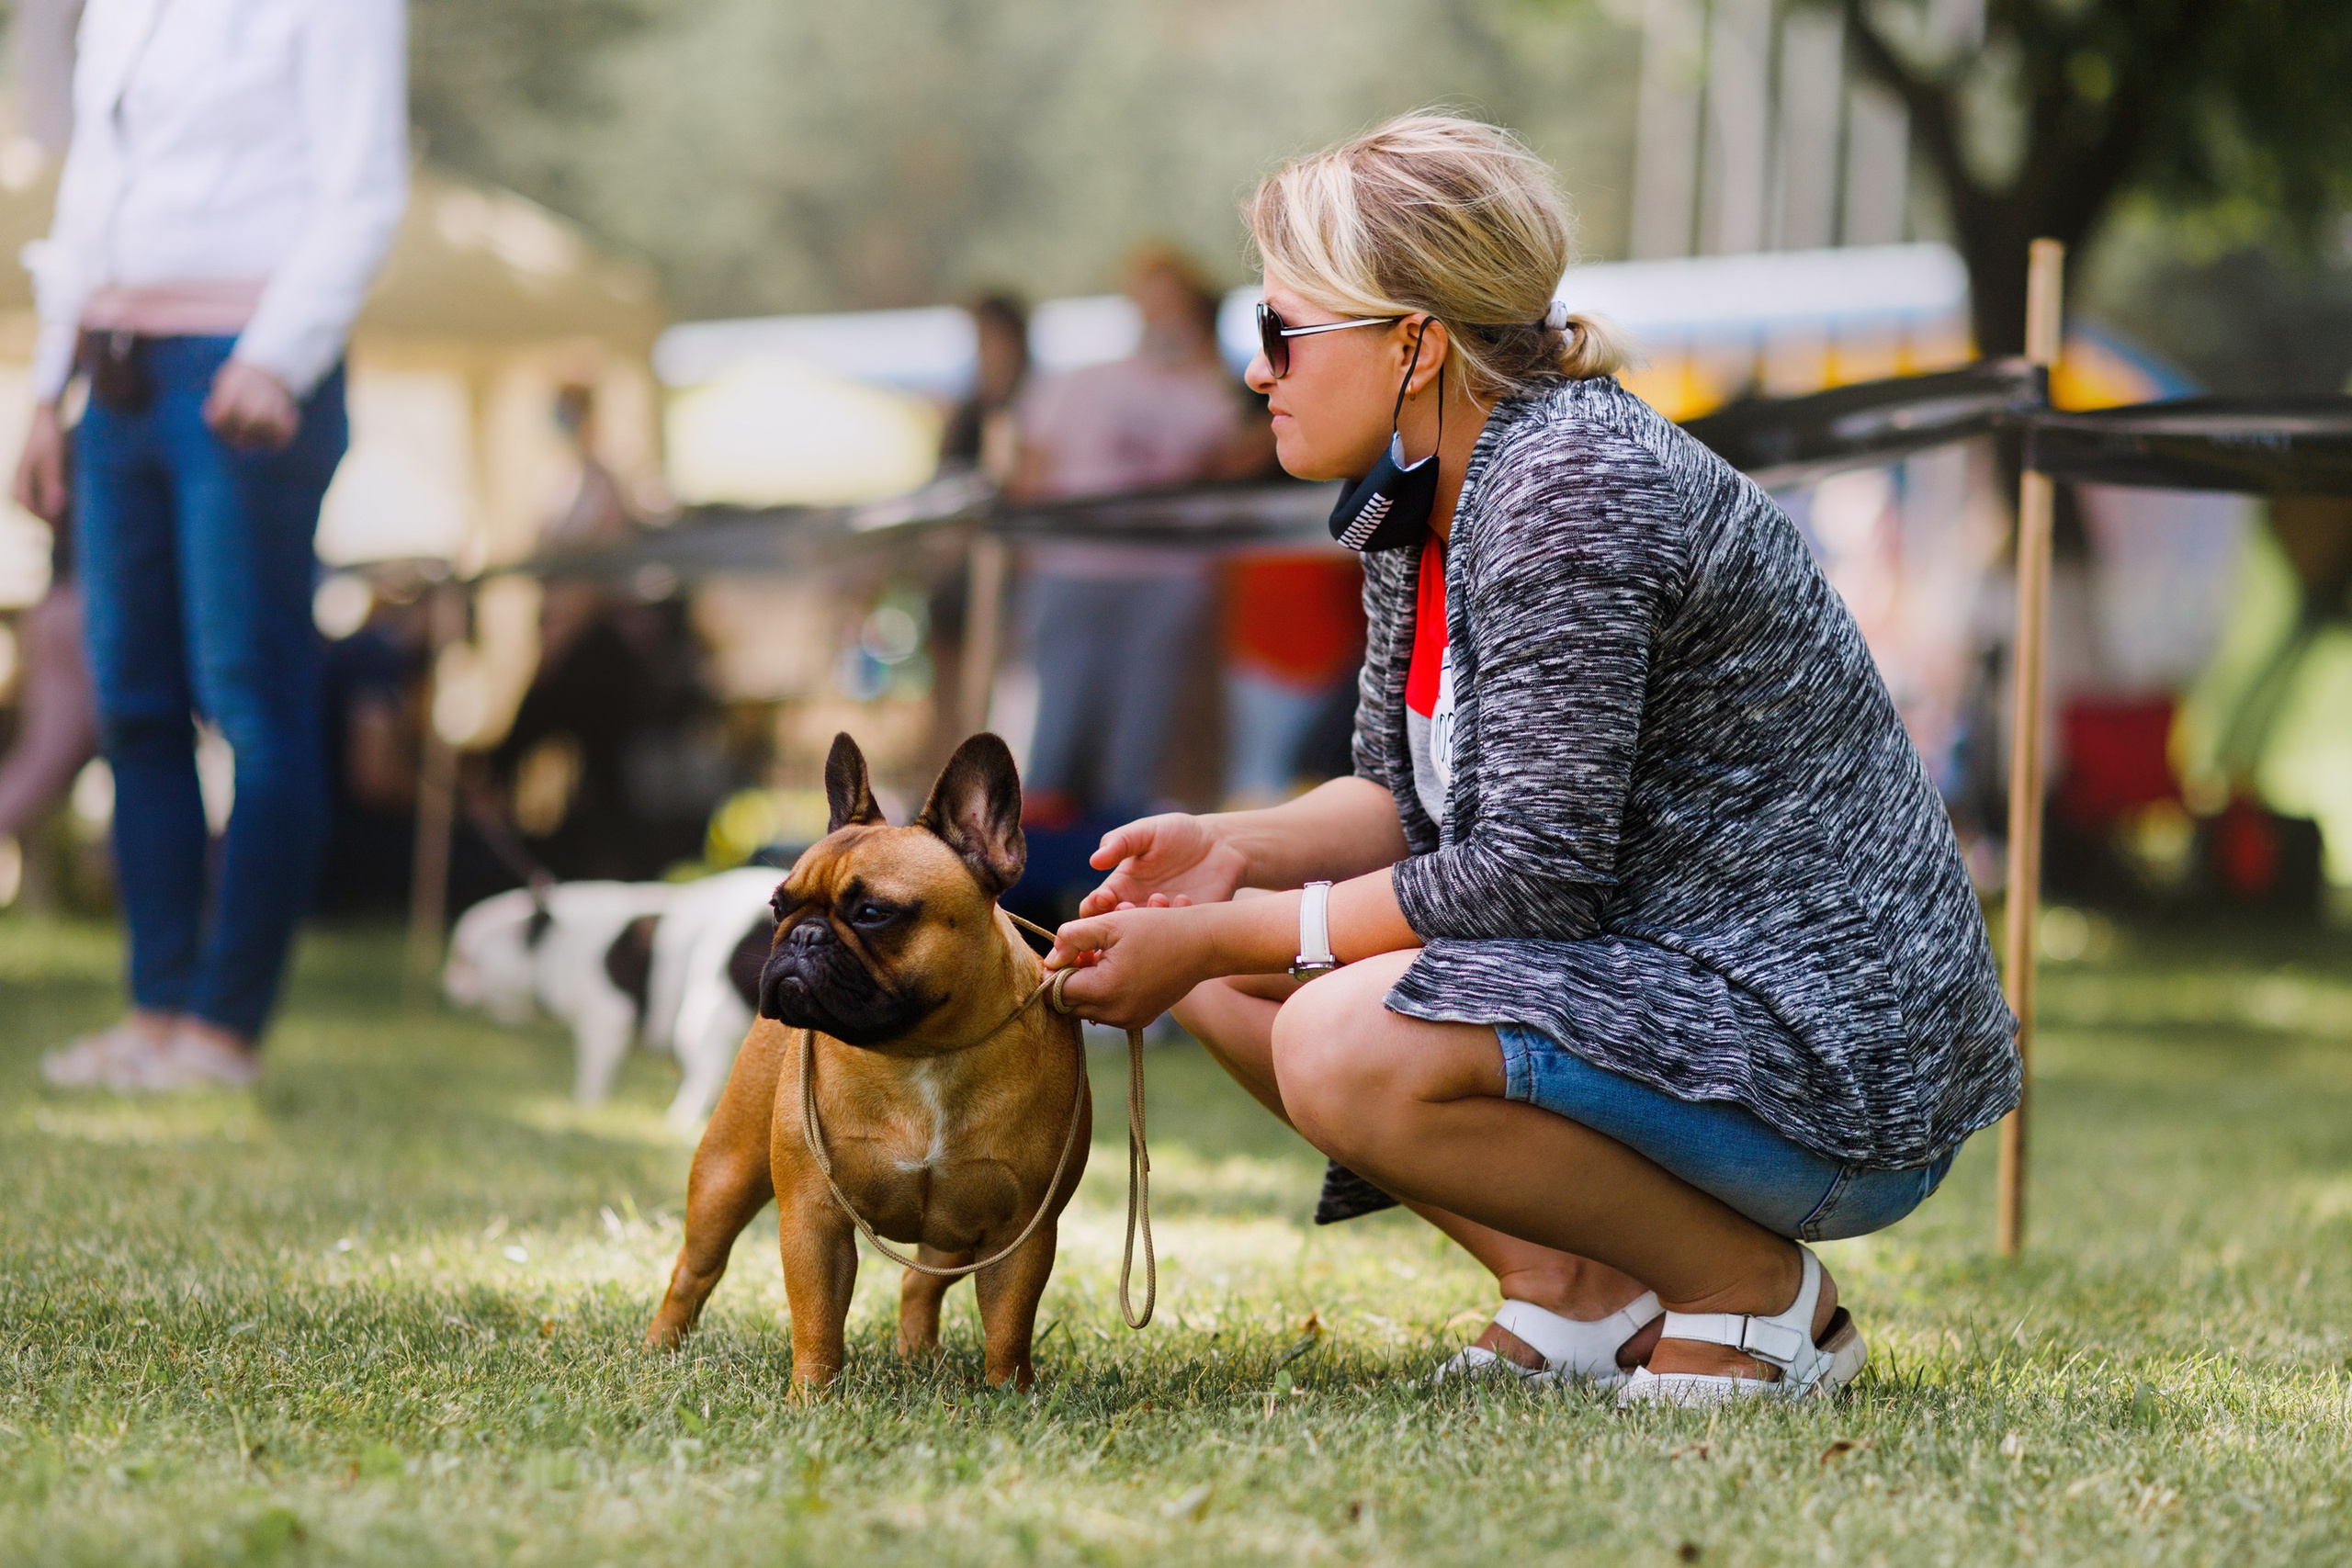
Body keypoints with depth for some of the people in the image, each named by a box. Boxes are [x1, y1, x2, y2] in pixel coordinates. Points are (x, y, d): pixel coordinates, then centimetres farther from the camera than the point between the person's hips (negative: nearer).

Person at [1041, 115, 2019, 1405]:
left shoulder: (1578, 490, -22)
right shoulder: (1416, 498, 7)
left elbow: (1533, 873, -25)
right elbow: (1412, 804, 14)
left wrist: (1214, 940, -20)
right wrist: (1232, 850, -7)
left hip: (1829, 1062, -10)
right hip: (1647, 979, 10)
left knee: (1344, 1047, -29)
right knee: (1220, 970, 8)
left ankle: (1760, 1293, -10)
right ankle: (1576, 1288, 7)